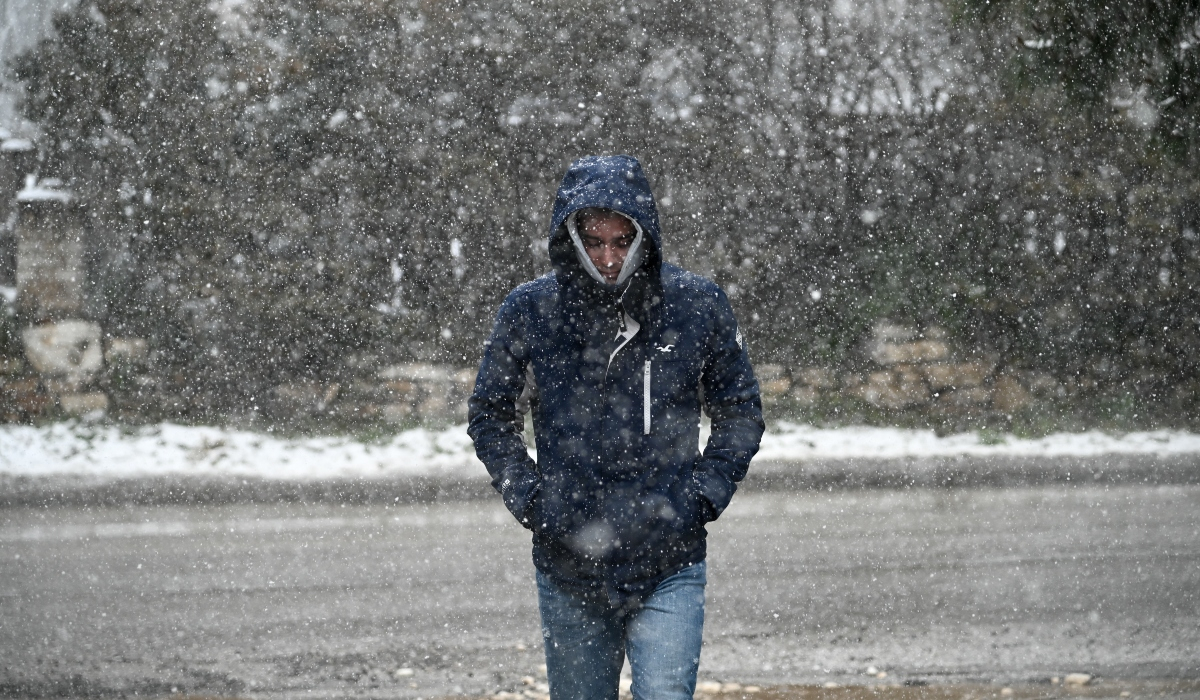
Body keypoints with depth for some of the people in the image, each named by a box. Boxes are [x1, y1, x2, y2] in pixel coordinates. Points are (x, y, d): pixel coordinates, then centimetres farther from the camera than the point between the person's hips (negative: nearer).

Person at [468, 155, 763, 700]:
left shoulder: (698, 306, -4)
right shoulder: (530, 312, -3)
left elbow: (740, 411, 9)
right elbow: (491, 416, 10)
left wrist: (702, 495, -5)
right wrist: (527, 497, -3)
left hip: (669, 571, -1)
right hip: (568, 569, 2)